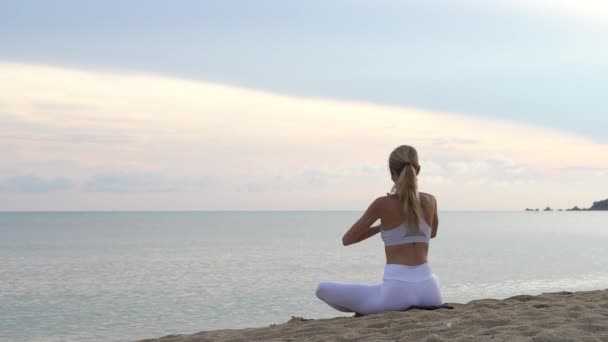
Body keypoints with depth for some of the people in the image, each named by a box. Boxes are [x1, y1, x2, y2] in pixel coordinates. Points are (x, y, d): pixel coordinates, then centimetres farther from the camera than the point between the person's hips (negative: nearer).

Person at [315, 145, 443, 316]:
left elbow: (347, 239, 4)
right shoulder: (430, 201, 6)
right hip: (429, 292, 5)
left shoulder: (383, 204, -6)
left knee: (322, 289, 9)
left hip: (397, 293, -5)